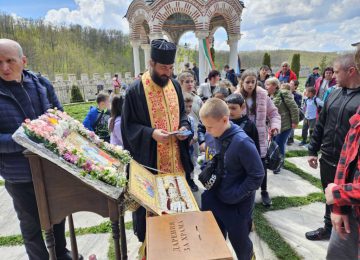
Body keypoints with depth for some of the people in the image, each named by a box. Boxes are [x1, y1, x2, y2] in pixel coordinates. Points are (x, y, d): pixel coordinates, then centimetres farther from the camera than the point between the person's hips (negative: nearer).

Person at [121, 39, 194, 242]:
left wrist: (184, 126, -6)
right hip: (149, 159, -5)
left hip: (175, 157, 5)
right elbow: (127, 125, -9)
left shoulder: (175, 86, 4)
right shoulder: (136, 91, -13)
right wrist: (150, 133, -25)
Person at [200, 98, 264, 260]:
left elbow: (257, 176, -21)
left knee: (238, 240, 17)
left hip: (237, 204, -5)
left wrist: (234, 195, -21)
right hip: (214, 197, 6)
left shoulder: (242, 143, -28)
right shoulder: (210, 136, -7)